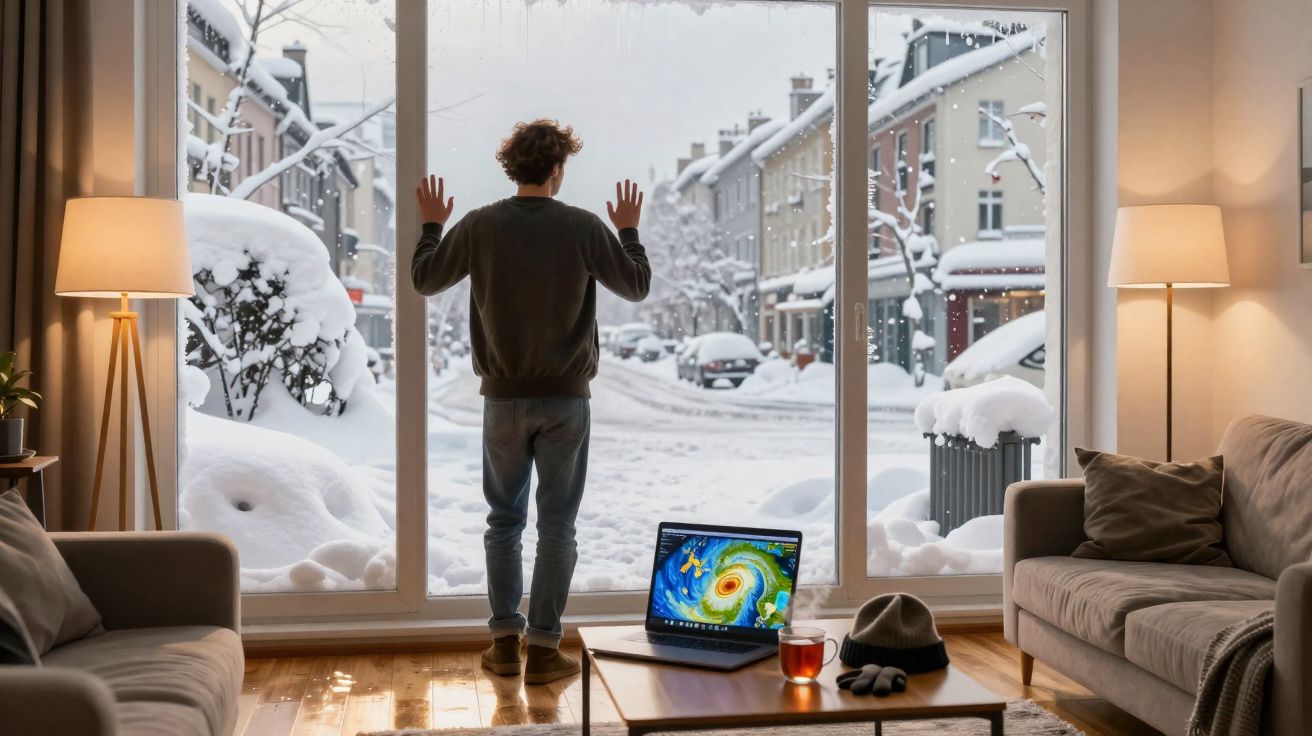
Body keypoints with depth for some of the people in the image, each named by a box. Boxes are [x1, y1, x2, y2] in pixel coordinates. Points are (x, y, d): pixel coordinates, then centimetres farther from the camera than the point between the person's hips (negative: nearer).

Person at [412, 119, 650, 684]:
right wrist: (629, 231, 19)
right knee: (556, 525, 6)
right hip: (566, 399, -1)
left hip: (503, 398, 2)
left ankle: (505, 643, 18)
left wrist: (432, 225, 24)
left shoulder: (478, 226, -5)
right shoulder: (583, 227, -8)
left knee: (504, 520, 14)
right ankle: (543, 649, 8)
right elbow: (637, 288, 4)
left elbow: (424, 281, 9)